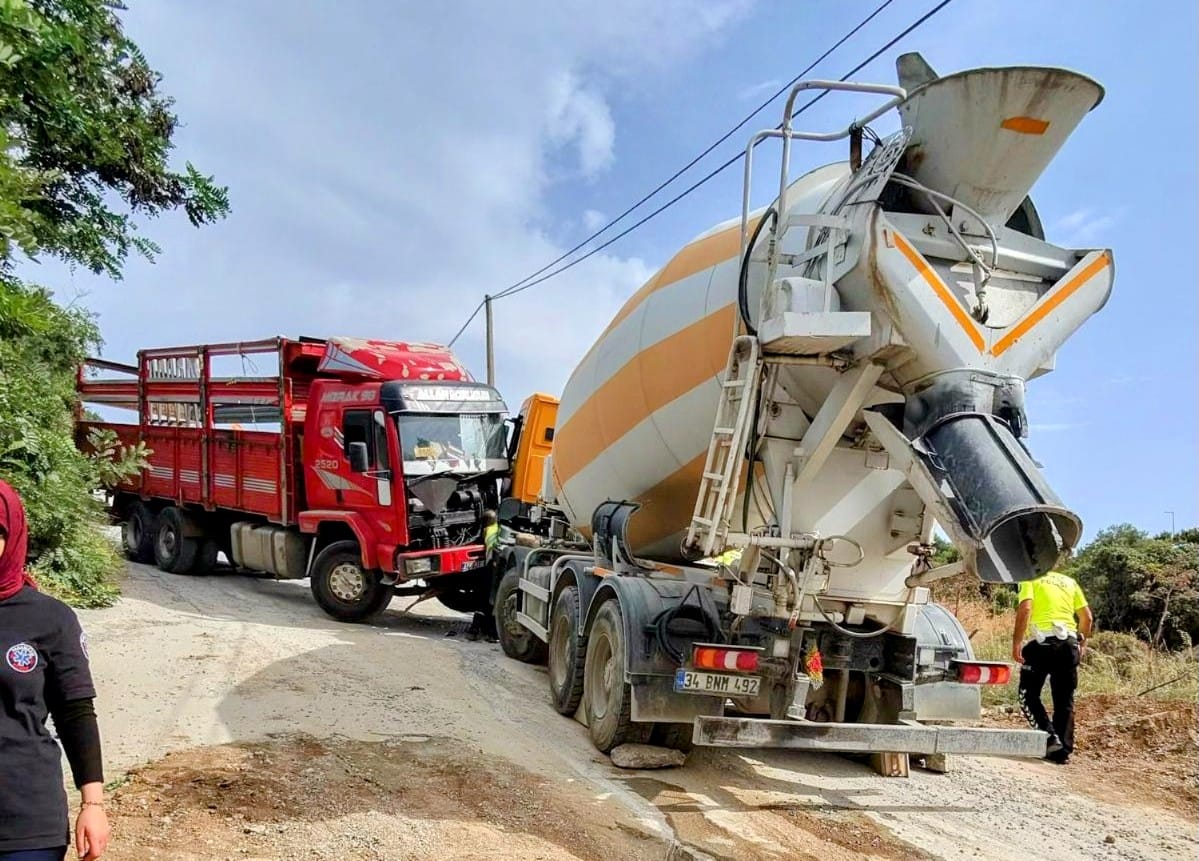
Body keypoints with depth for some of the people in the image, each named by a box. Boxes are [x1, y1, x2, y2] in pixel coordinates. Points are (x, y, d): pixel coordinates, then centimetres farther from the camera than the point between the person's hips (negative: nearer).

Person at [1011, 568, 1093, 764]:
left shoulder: (1031, 580, 5)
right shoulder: (1069, 582, 20)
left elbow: (1025, 609, -12)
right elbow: (1087, 617, 16)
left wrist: (1016, 642, -11)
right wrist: (1081, 644, 27)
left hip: (1043, 642, -5)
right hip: (1068, 643, 5)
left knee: (1029, 694, 5)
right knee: (1065, 700, 11)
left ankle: (1050, 739, -9)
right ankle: (1063, 749, 11)